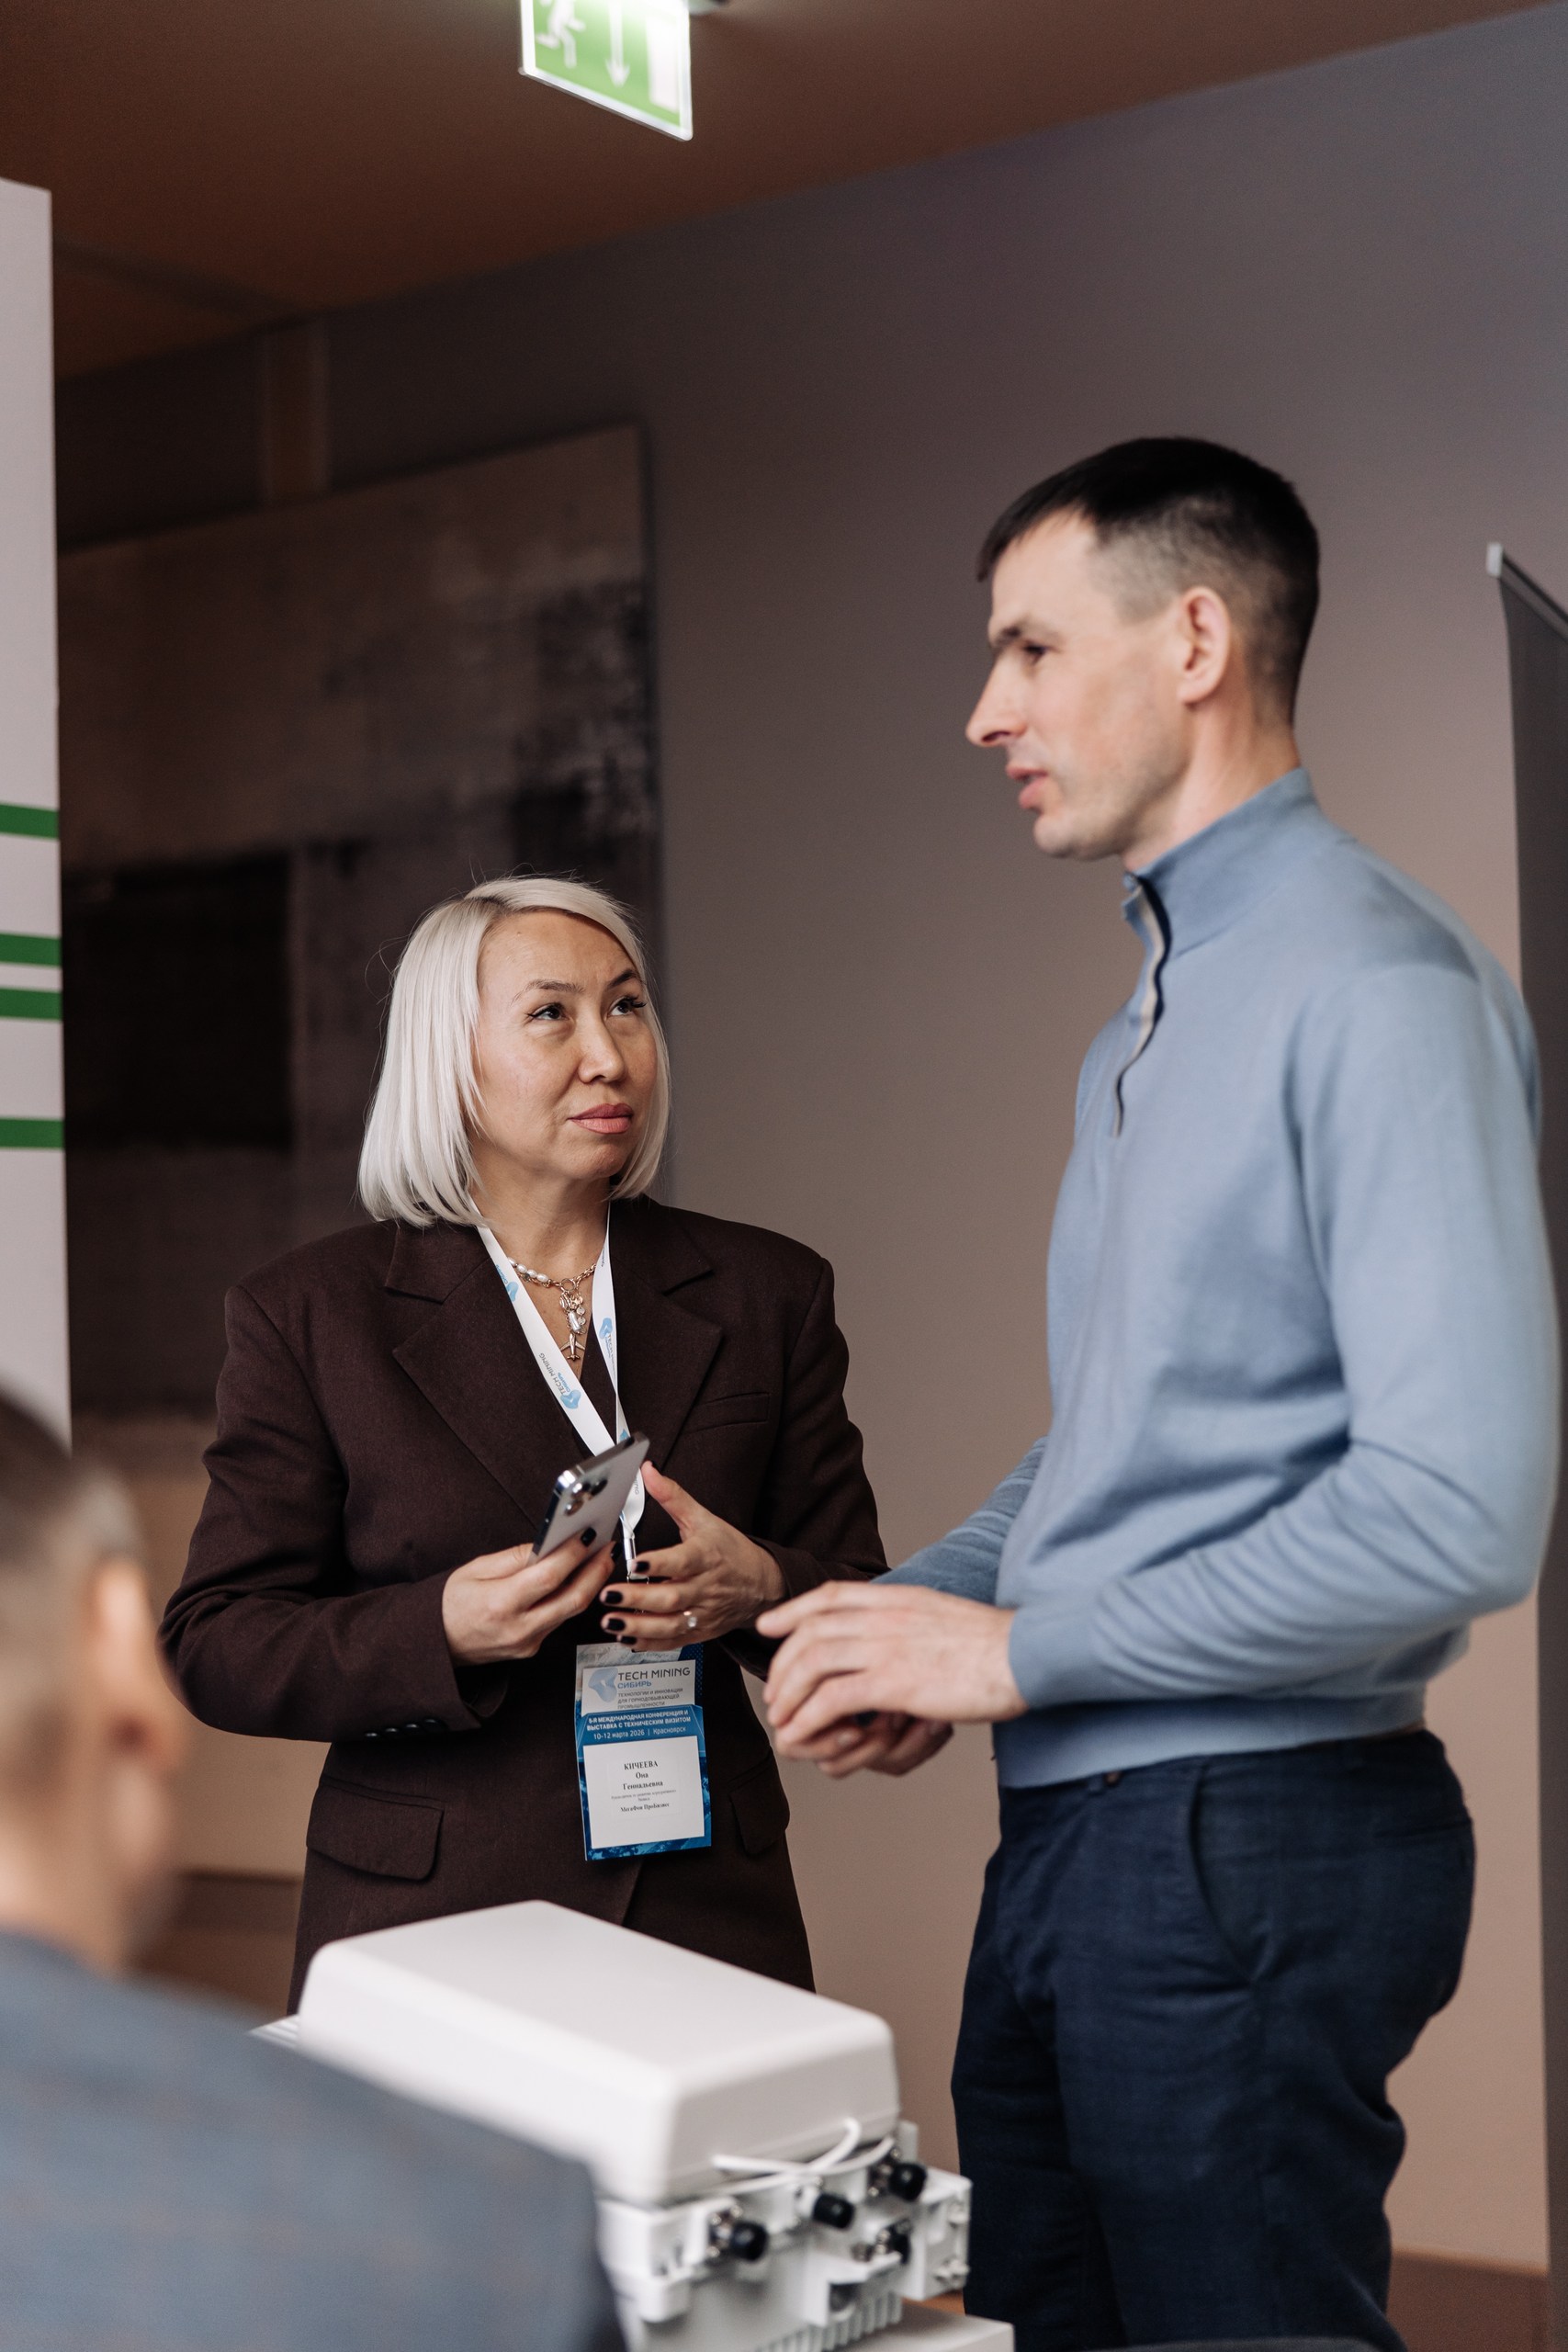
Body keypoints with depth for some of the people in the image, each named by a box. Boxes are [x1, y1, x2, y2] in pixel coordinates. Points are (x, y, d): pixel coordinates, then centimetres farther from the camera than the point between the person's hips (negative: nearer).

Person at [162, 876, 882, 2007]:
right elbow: (213, 1647, -3)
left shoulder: (768, 1293, 7)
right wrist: (441, 1630, -21)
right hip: (427, 1923, -2)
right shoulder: (309, 1316, -1)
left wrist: (760, 1590, -16)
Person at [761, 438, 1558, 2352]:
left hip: (1251, 1844, -9)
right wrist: (936, 1603, 4)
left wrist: (1019, 1647, -17)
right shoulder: (1148, 1015, 15)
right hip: (1069, 1835, 9)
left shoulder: (1375, 986, -16)